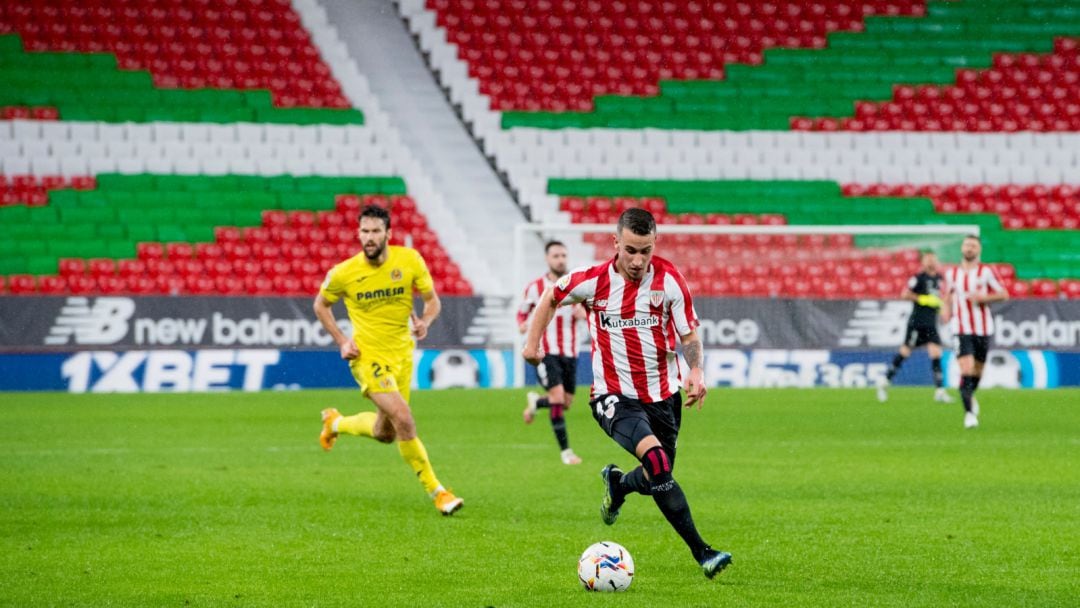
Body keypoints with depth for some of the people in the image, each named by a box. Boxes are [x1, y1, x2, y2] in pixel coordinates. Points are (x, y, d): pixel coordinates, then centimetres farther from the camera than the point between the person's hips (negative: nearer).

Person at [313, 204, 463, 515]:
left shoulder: (409, 260, -8)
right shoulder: (343, 273, -12)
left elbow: (432, 300, 3)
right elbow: (320, 305, 7)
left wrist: (424, 322, -19)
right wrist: (341, 341, -3)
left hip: (402, 354, 4)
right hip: (369, 357, -4)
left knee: (385, 433, 16)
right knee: (404, 419, -23)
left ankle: (336, 422, 46)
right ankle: (436, 491, -12)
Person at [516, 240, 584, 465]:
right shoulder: (535, 287, -1)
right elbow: (522, 312, 13)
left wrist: (583, 313, -12)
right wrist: (523, 324, -10)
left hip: (569, 352, 4)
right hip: (545, 352, -4)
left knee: (566, 403, 8)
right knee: (557, 398, -19)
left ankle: (535, 402, 41)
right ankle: (565, 451, -5)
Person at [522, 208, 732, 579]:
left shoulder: (669, 279, -8)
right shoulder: (593, 281, -9)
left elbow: (689, 334, -2)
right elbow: (551, 297, 12)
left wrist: (696, 371, -20)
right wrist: (533, 342, 12)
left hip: (663, 394, 3)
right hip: (614, 395, -3)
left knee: (656, 480, 11)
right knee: (656, 458, -27)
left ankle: (616, 485, 50)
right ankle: (700, 551, -23)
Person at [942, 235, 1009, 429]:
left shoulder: (986, 272, -1)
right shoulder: (951, 273, 7)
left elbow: (1004, 294, -2)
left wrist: (983, 297, -16)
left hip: (983, 328, 0)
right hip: (961, 329, 0)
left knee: (977, 370, 12)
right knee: (966, 369, -17)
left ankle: (971, 397, 43)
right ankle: (969, 413, -16)